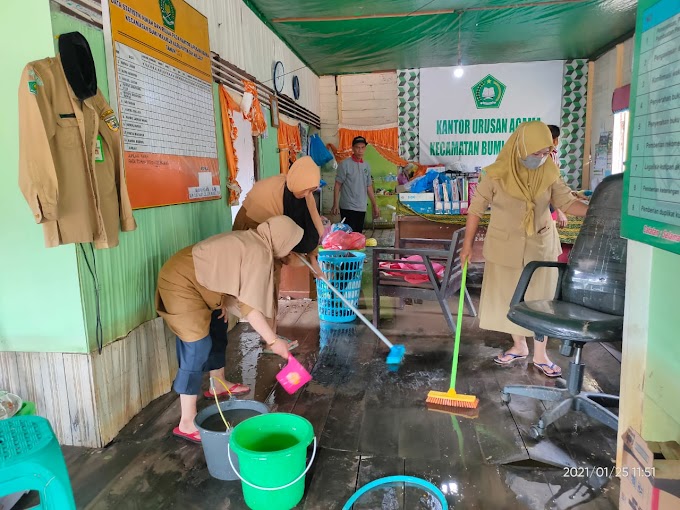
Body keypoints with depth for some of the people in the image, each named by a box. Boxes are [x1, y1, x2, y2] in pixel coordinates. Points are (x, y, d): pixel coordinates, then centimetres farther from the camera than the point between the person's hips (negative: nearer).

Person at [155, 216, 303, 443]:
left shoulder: (250, 241, 10)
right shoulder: (260, 254, -19)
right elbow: (249, 306, -23)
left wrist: (222, 302, 5)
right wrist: (273, 341, -17)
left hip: (189, 278, 11)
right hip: (180, 282, -11)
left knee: (217, 327, 21)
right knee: (198, 347, -10)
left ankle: (219, 385, 38)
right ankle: (187, 424, -3)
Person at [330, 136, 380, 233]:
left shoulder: (366, 166, 10)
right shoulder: (345, 164, -7)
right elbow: (338, 185, -6)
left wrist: (375, 205, 14)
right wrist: (335, 205, -11)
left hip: (362, 208, 5)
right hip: (348, 207, -5)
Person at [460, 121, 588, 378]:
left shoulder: (549, 172, -6)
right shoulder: (496, 174, -14)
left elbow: (567, 201, -5)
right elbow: (476, 208, -8)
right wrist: (468, 244, -7)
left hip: (540, 245, 2)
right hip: (505, 247, -2)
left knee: (541, 298, 9)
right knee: (509, 296, 10)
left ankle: (540, 355, 24)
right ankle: (519, 346, 31)